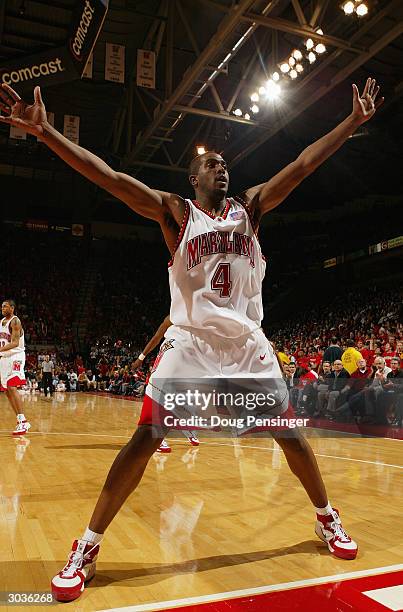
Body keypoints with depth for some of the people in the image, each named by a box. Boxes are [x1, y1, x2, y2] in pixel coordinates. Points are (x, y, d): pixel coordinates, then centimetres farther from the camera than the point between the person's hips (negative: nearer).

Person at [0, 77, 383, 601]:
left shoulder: (250, 206, 12)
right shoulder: (175, 212, 3)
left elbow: (302, 166, 8)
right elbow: (111, 178, -8)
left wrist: (354, 121, 5)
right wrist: (45, 132, -17)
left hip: (247, 340, 3)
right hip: (190, 339, -2)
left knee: (288, 430, 6)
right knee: (145, 438, -9)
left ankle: (327, 518, 30)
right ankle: (87, 548, 6)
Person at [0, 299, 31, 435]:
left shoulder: (15, 321, -12)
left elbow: (15, 342, -23)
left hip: (15, 357, -9)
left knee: (12, 388, -19)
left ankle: (23, 422, -19)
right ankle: (20, 420, 15)